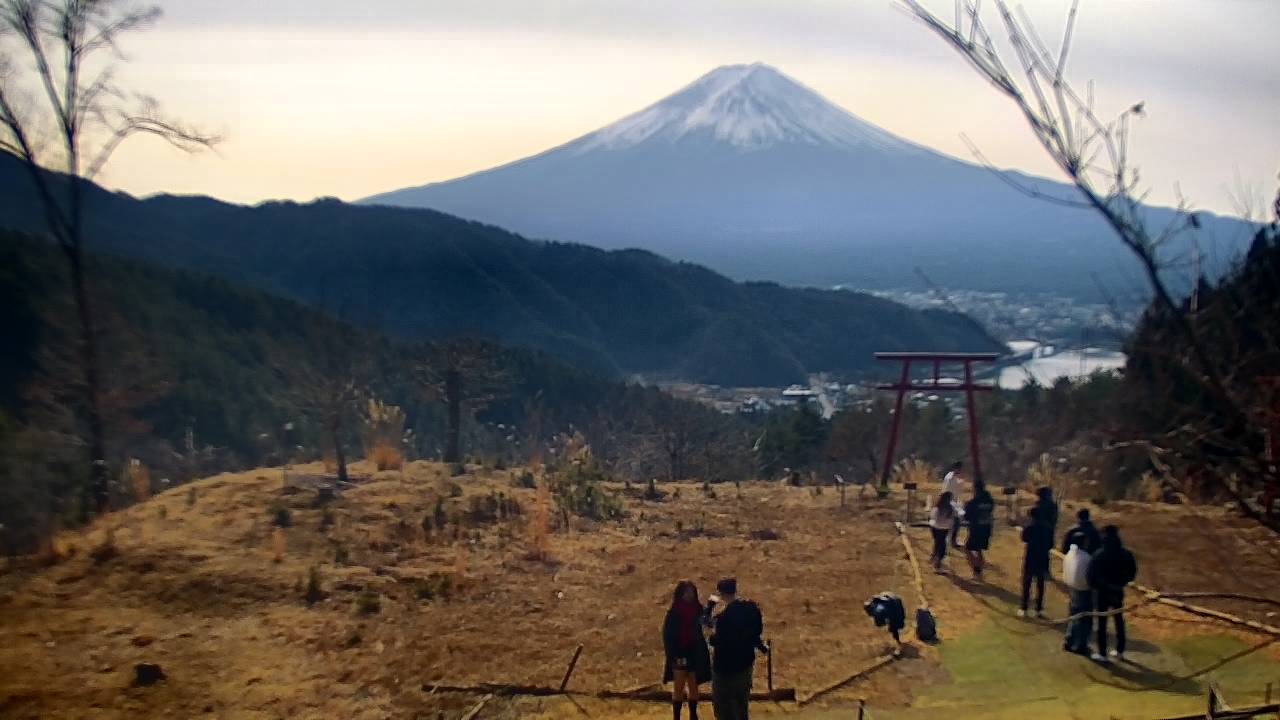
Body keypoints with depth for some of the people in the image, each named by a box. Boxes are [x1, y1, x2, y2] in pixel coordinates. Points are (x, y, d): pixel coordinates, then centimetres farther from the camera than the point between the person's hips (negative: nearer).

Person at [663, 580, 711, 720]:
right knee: (679, 688, 0)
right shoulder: (673, 612, -10)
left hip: (695, 653, 4)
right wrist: (673, 655, -13)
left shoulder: (697, 610, 2)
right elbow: (667, 634, -10)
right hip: (679, 653, -4)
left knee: (693, 686, 11)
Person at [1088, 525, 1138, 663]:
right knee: (1119, 620, 18)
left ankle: (1102, 654, 10)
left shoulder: (1099, 555, -20)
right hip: (1118, 592, 4)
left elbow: (1092, 575, -20)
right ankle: (1120, 651, 27)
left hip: (1103, 592, -4)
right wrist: (1121, 583, 13)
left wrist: (1095, 586, -2)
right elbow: (1132, 572, 2)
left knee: (1102, 622, 5)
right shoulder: (1125, 554, -7)